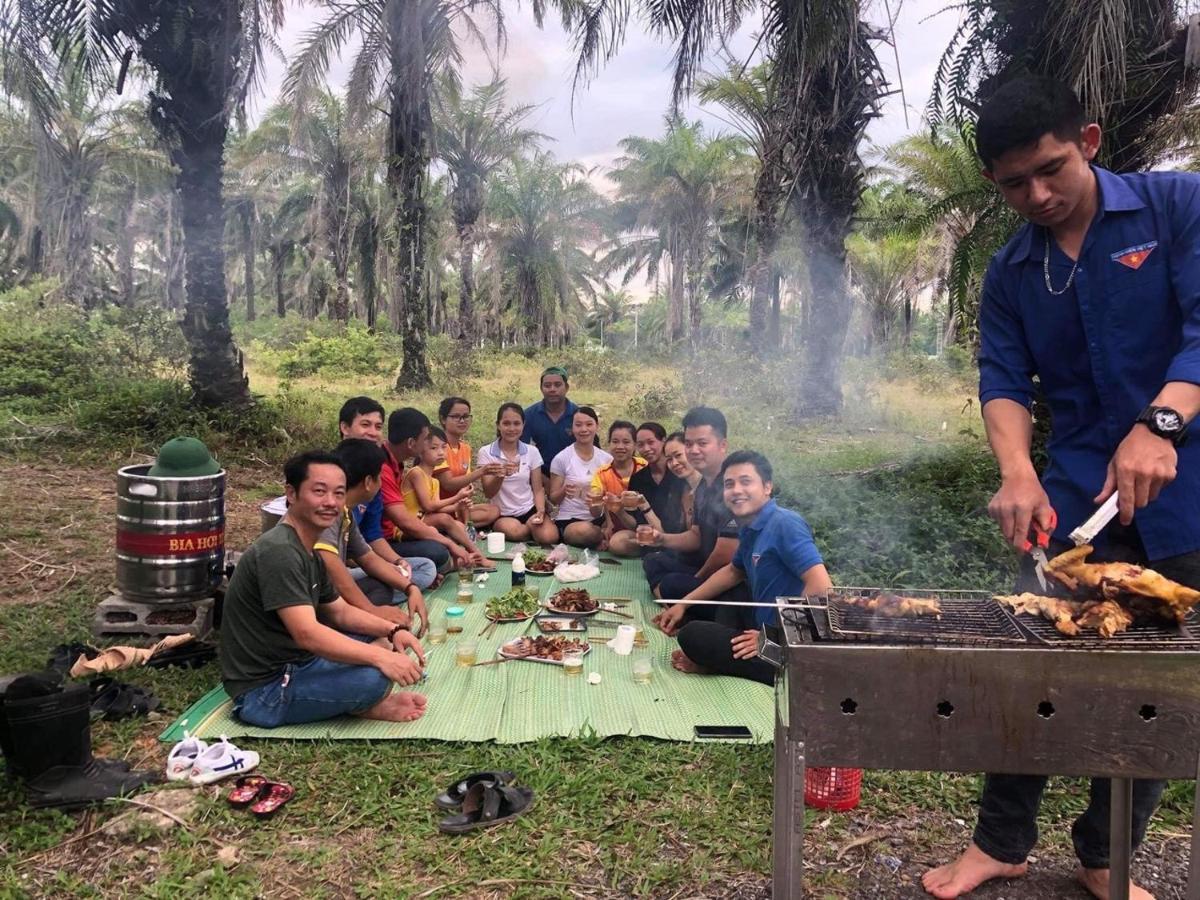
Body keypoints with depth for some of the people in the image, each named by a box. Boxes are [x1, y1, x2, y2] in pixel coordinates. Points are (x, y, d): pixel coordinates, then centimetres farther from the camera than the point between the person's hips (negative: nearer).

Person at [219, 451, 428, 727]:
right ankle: (367, 704, 2)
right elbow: (307, 634, -32)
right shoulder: (279, 552, -23)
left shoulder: (308, 553, 10)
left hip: (293, 663, 11)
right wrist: (380, 657, -34)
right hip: (264, 689, -10)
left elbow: (340, 611, 15)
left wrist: (392, 631, -1)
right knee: (373, 677, -28)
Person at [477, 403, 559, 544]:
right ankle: (530, 528, -1)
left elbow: (538, 489, 5)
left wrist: (540, 512, -15)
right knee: (513, 530, -35)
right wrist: (500, 475, -30)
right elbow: (488, 493, -9)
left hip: (530, 509, 2)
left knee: (548, 536, -27)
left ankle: (531, 526, 6)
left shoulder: (532, 452, 2)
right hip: (502, 514, -1)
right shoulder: (486, 452, -4)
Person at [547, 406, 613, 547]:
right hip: (569, 520, -3)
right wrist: (564, 491, -23)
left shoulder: (607, 459, 5)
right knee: (586, 531, -38)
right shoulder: (561, 459, -4)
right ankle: (606, 536, -5)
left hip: (599, 519, 3)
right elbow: (553, 499, 0)